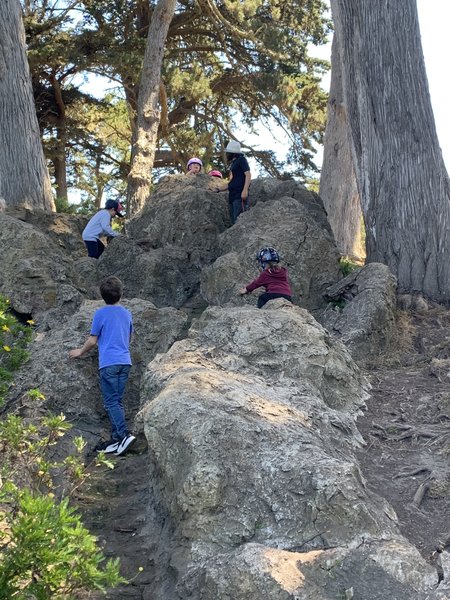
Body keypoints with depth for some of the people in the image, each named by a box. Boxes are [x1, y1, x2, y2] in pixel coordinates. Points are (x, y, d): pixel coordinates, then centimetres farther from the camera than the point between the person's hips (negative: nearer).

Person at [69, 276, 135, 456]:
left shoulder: (101, 313, -4)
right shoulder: (127, 314, 12)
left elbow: (92, 341, -1)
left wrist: (80, 351, 17)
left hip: (108, 363, -5)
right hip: (125, 362, 6)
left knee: (111, 402, -5)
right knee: (117, 401, 9)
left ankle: (124, 435, -18)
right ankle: (116, 439, 8)